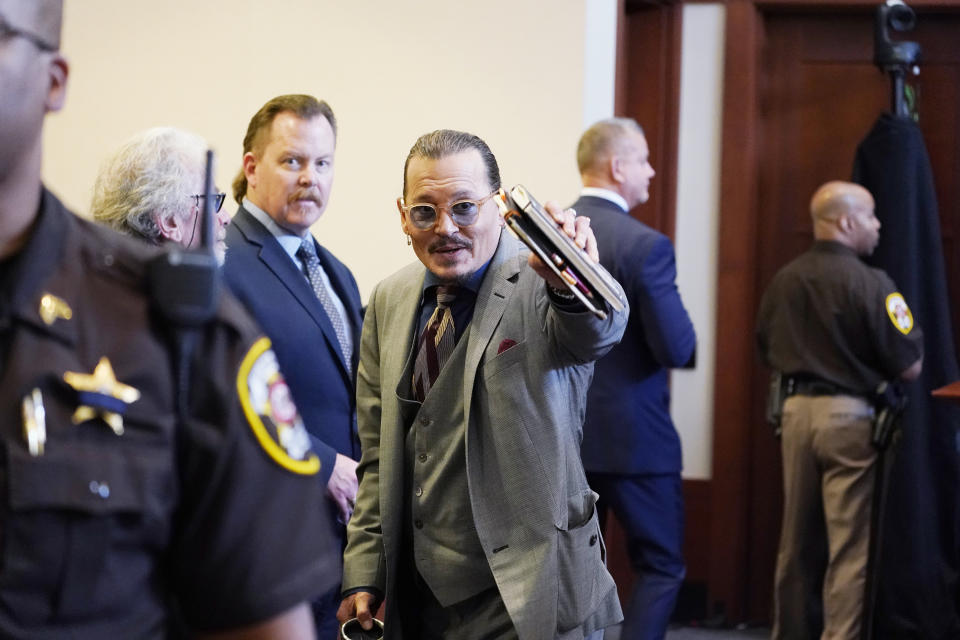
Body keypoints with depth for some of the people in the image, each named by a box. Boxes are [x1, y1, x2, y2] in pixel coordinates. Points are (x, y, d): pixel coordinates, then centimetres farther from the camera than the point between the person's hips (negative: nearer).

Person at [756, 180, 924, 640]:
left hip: (797, 409, 6)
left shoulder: (782, 282, 3)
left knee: (797, 543, 15)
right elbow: (910, 367, -12)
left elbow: (768, 352, 16)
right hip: (850, 414, -6)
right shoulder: (870, 284, -15)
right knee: (851, 549, -2)